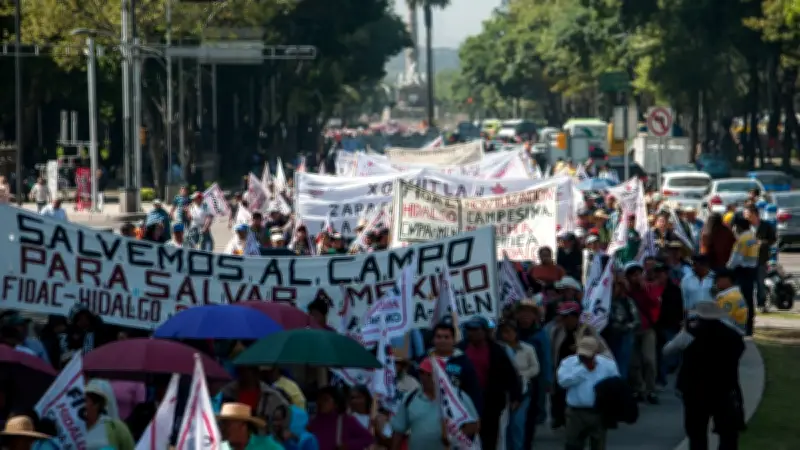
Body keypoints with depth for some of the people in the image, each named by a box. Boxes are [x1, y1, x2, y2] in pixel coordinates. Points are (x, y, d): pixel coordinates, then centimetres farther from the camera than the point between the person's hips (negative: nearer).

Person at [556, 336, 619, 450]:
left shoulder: (608, 364, 1)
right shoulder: (568, 362, 0)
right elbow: (563, 381, -16)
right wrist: (584, 368, -14)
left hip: (599, 413, 0)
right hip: (576, 413, 0)